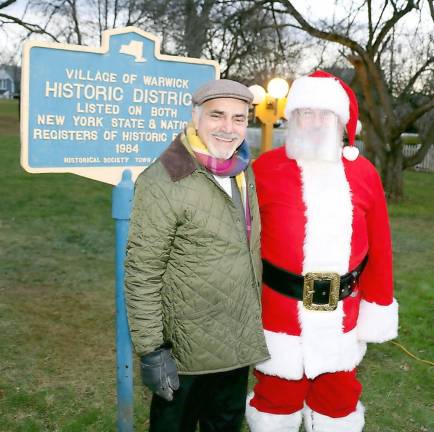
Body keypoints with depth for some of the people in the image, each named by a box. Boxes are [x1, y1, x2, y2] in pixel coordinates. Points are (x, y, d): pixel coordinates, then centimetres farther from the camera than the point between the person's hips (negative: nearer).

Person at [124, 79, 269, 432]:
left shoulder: (243, 170, 4)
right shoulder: (163, 182, -20)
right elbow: (142, 274, -19)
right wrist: (151, 350, -19)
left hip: (238, 343, 7)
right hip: (187, 350, -7)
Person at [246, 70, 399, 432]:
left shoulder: (364, 173, 1)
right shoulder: (265, 169, -8)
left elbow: (378, 248, 4)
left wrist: (378, 307, 6)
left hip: (341, 316, 3)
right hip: (280, 312, -2)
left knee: (339, 398, 21)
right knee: (277, 398, 16)